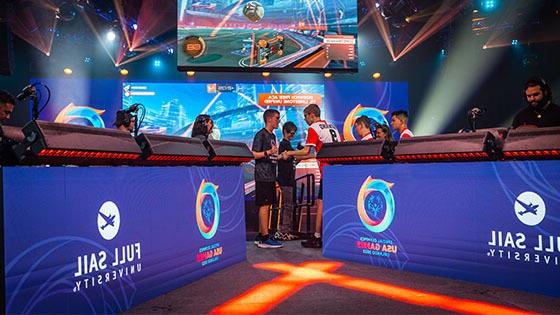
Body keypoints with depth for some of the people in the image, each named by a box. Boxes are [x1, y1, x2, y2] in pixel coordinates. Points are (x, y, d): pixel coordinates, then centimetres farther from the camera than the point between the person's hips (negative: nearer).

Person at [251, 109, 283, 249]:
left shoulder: (273, 136, 20)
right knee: (264, 205, -8)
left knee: (266, 206, 9)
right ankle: (265, 238, -6)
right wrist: (268, 152, -24)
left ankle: (261, 236, 16)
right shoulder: (260, 135, -7)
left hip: (270, 177, 9)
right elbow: (254, 154, -14)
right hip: (263, 176, -9)